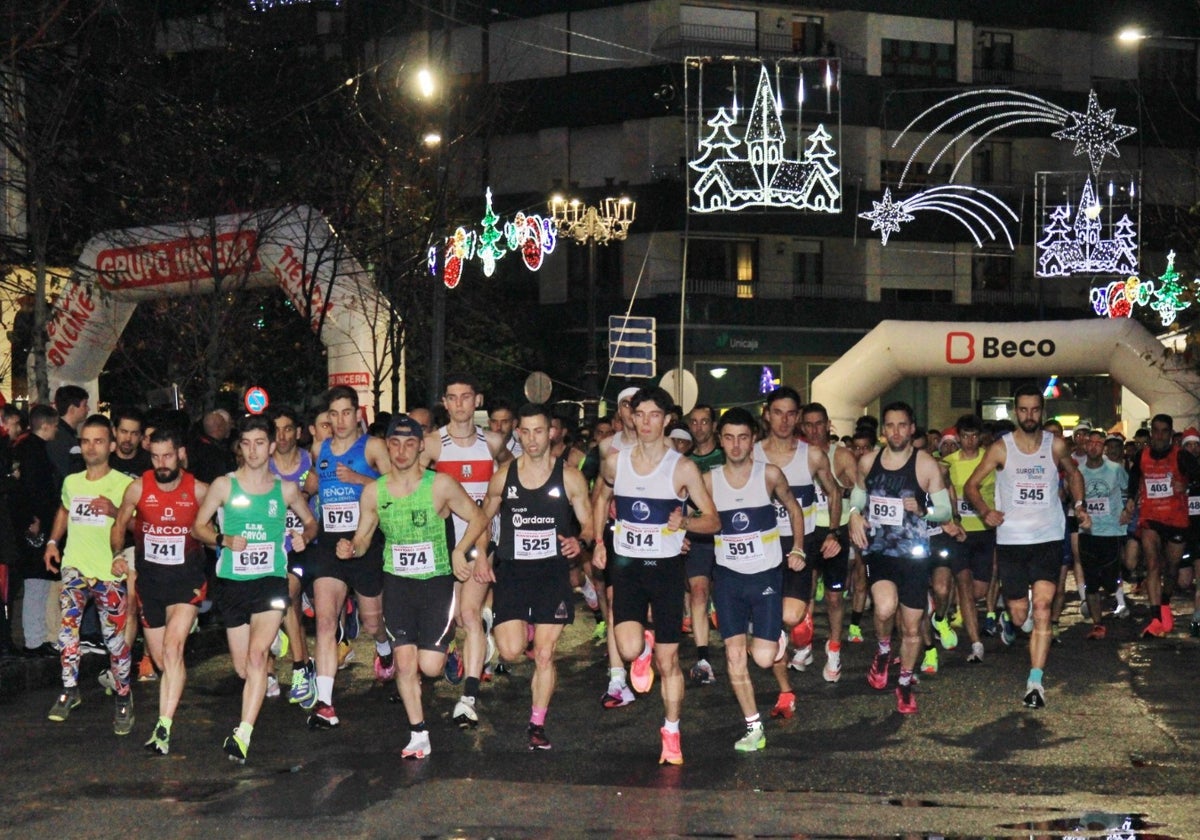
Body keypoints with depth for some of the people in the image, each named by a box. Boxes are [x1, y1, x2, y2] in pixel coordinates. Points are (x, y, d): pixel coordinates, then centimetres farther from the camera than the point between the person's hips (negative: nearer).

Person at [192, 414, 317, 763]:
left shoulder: (286, 490, 5)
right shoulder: (224, 485, 2)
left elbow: (311, 521, 20)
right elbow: (198, 527, 7)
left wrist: (304, 536, -3)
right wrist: (224, 540, -12)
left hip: (271, 581, -1)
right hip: (232, 582, 2)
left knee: (257, 655, -22)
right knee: (243, 668, 10)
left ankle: (243, 735, -25)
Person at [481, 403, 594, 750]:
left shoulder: (570, 478, 0)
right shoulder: (503, 477, 4)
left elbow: (588, 524, 6)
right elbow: (483, 520, 17)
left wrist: (580, 542, -16)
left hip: (553, 572, -1)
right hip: (511, 571, 1)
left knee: (544, 655, -2)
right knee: (511, 651, -11)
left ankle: (537, 724, 13)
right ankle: (525, 627, 25)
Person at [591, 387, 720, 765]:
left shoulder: (682, 468, -6)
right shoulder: (615, 461, 1)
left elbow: (713, 521, -4)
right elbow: (600, 498, 22)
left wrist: (685, 522, -24)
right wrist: (598, 541, 12)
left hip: (667, 567, -1)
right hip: (626, 564, 1)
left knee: (668, 660, 3)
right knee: (629, 649, -19)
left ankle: (671, 734, 20)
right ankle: (644, 648, 18)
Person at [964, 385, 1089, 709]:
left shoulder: (1056, 446, 1)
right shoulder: (1001, 448, -3)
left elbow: (1073, 474, 21)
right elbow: (971, 484, 2)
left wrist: (1078, 505, 5)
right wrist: (985, 511, -16)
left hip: (1049, 538, 0)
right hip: (1011, 539, 0)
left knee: (1041, 606, -16)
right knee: (1019, 615, 5)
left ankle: (1036, 681, -16)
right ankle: (1011, 624, 44)